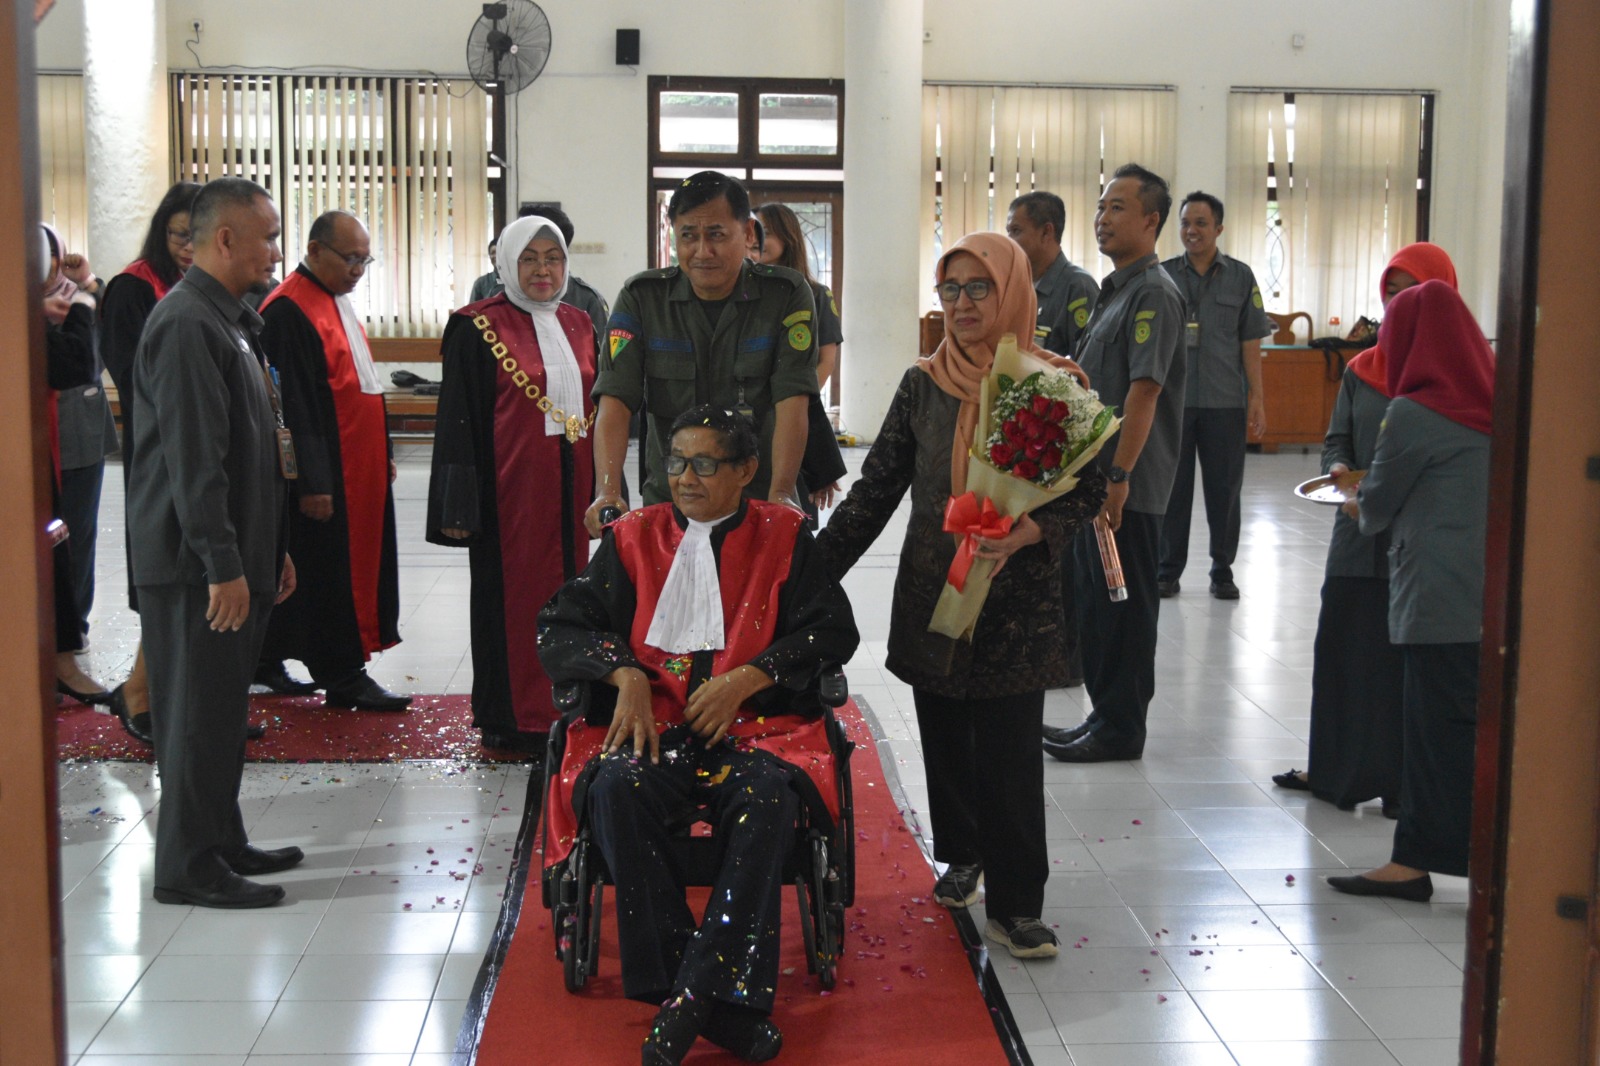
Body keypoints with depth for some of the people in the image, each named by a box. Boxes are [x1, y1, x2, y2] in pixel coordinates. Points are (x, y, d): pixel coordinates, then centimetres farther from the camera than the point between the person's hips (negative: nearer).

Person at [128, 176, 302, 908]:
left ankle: (221, 842, 26)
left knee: (224, 708, 16)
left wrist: (273, 549, 21)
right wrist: (222, 566, -23)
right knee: (199, 711, -2)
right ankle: (188, 867, 6)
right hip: (194, 564, -10)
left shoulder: (231, 321, 16)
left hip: (235, 556, 10)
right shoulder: (187, 325, -17)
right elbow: (193, 457, -22)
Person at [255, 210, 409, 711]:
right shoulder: (288, 312, -16)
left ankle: (267, 659, 26)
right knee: (330, 572, -2)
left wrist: (384, 453, 19)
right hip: (322, 474, -10)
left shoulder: (337, 301, 14)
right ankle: (344, 676, 7)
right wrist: (313, 482, -22)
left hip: (358, 465, 10)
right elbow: (293, 404, -21)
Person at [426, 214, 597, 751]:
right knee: (513, 595, 2)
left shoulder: (579, 325, 12)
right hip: (510, 486, -5)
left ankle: (561, 706, 19)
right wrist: (460, 506, -14)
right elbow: (457, 420, -8)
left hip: (570, 486, 5)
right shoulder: (478, 329, -5)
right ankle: (511, 720, 12)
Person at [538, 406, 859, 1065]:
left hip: (756, 725, -1)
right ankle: (725, 1003, -31)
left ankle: (694, 996, -31)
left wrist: (745, 678, -8)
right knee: (617, 787, -33)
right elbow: (558, 629, 12)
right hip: (651, 722, 1)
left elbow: (833, 630, 5)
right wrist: (625, 673, -7)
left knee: (768, 800, -36)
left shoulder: (783, 536, 13)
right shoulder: (634, 538, 16)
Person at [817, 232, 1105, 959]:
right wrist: (815, 569, -1)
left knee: (1009, 753, -4)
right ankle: (963, 855, 35)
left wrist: (1025, 533, -20)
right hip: (932, 598, 3)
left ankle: (1014, 904, 5)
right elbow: (876, 488, 6)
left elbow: (1087, 490, -2)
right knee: (945, 739, 11)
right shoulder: (924, 385, 5)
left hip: (1016, 602, -3)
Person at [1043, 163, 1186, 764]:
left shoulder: (1154, 293, -14)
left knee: (1124, 606, -1)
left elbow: (1144, 390, -21)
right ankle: (1105, 715, 26)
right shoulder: (1114, 290, 16)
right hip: (1094, 474, 10)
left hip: (1129, 487, -10)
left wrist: (1118, 477, -24)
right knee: (1096, 598, 15)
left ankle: (1121, 728, 9)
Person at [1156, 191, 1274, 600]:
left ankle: (1222, 570, 16)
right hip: (1171, 397, 0)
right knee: (1172, 486, 5)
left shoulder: (1240, 276, 5)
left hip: (1225, 401, 0)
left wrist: (1257, 397, 0)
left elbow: (1251, 343, 5)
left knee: (1224, 488, 5)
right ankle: (1168, 569, 15)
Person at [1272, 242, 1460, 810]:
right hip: (1359, 540, 5)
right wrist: (1338, 469, -7)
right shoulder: (1362, 369, 11)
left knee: (1414, 663, 2)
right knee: (1342, 651, 9)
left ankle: (1405, 779, 14)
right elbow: (1336, 440, 15)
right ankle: (1337, 768, 25)